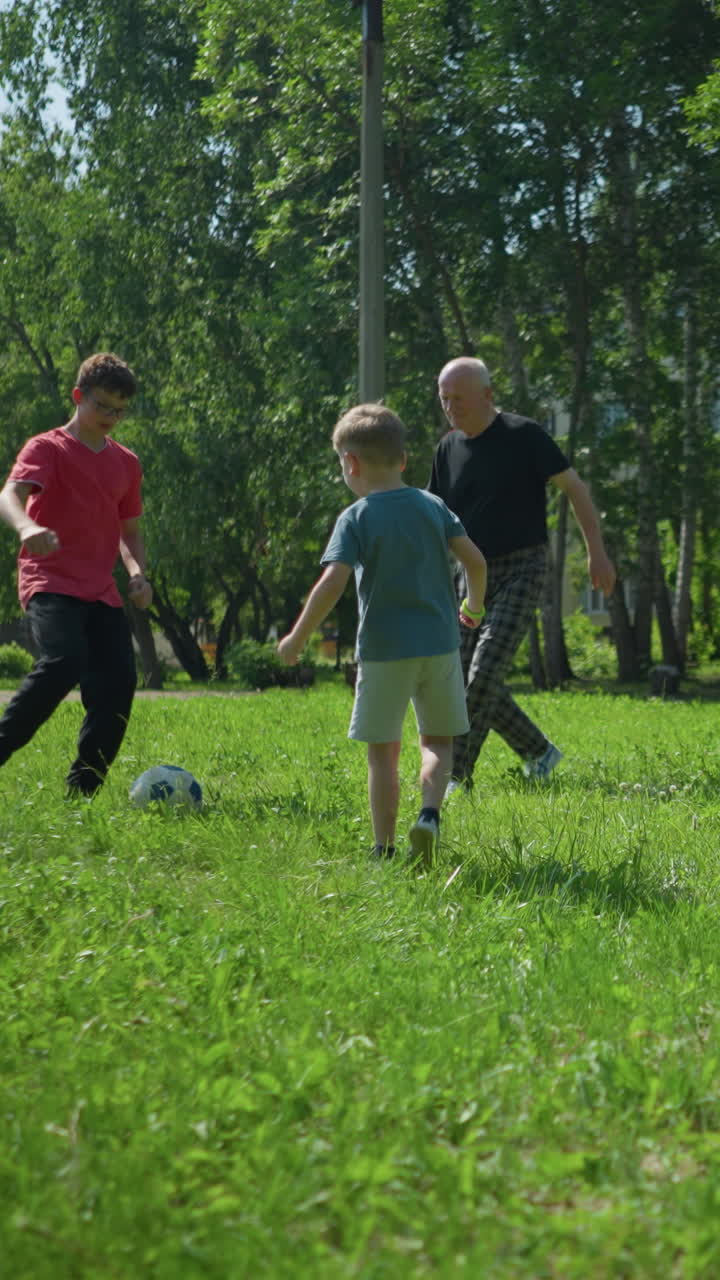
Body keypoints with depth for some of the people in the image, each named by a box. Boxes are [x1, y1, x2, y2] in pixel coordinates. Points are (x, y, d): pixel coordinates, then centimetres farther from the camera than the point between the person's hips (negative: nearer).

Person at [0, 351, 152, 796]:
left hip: (101, 591, 6)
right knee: (65, 661, -29)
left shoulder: (126, 463, 17)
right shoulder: (47, 448, -2)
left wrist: (139, 574, 5)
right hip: (51, 582, -6)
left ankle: (83, 789, -1)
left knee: (119, 679, -9)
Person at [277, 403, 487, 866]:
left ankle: (385, 849, 10)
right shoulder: (433, 506, 4)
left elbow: (332, 582, -18)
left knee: (383, 751, 8)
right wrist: (474, 606, 20)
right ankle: (430, 813, -7)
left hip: (384, 650, -3)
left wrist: (298, 637, -9)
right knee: (438, 740, 17)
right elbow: (475, 559, 1)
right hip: (440, 644, 3)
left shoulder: (355, 519, -8)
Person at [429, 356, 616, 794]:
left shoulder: (524, 436, -10)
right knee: (469, 679, 4)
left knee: (485, 674, -16)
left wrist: (597, 552, -7)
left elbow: (575, 487, -5)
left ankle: (457, 776, -13)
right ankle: (540, 753, 22)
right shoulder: (448, 448, 6)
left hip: (522, 572, -6)